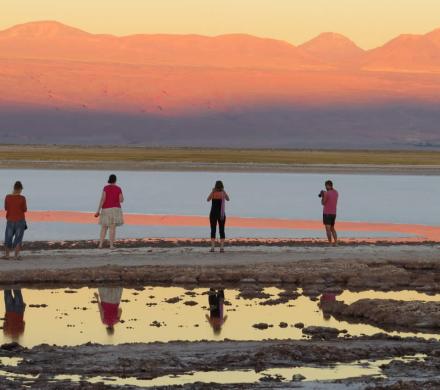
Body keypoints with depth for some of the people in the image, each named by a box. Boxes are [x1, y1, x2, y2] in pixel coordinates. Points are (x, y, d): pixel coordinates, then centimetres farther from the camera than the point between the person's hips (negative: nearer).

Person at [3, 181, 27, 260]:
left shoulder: (8, 197, -4)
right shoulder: (22, 198, -12)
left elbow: (6, 208, 8)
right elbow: (25, 209, -6)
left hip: (10, 220, 2)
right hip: (20, 221, -2)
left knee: (8, 238, 13)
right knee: (18, 238, 2)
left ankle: (6, 254, 13)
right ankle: (17, 255, -3)